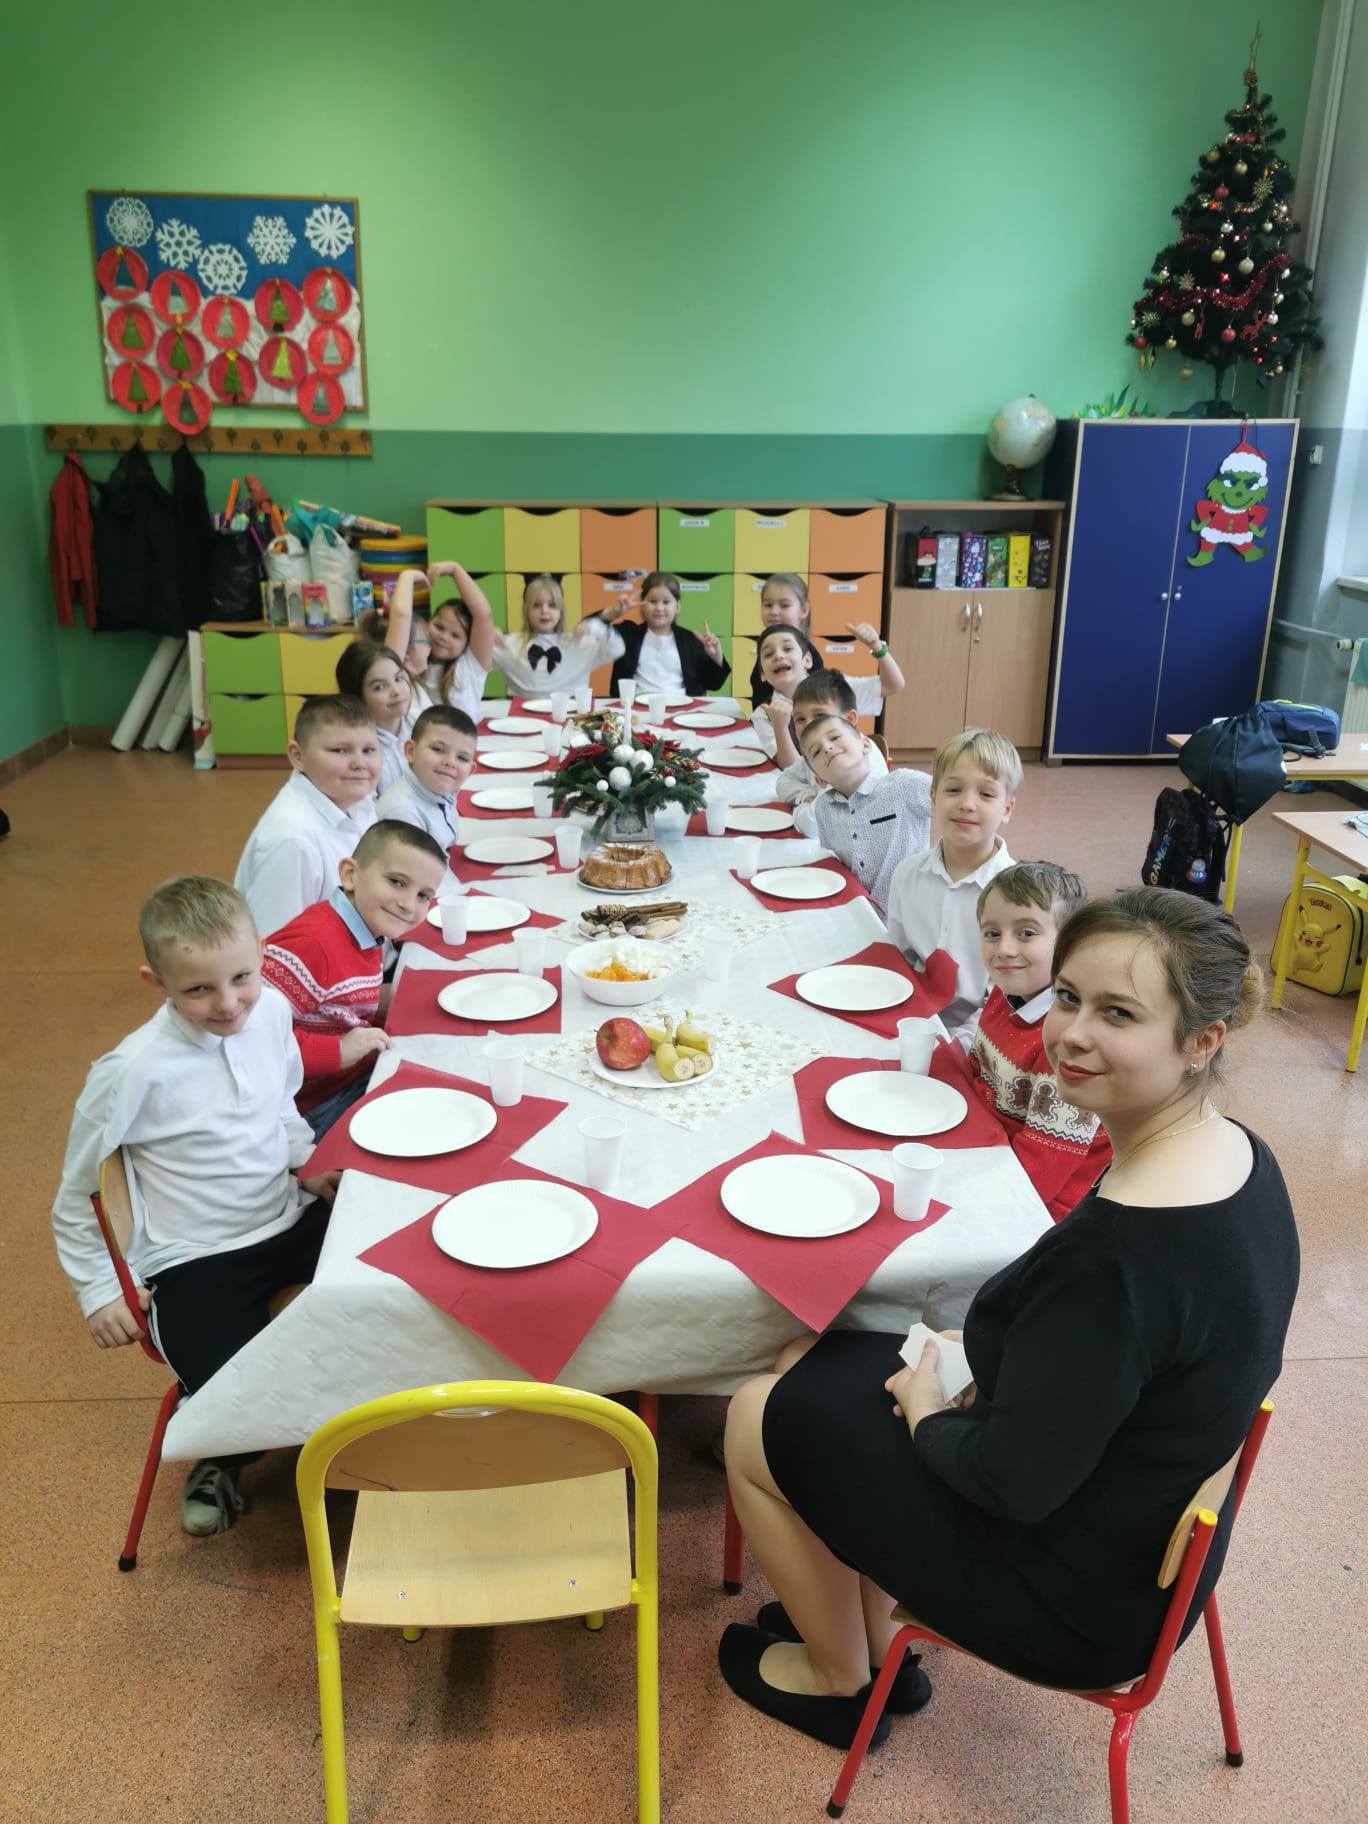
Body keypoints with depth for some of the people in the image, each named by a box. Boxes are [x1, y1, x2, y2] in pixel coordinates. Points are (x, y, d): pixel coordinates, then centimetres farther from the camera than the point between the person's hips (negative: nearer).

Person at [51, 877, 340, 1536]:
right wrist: (97, 1291, 0)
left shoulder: (271, 1010, -6)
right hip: (195, 1259, -4)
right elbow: (75, 1192, -4)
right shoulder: (135, 1070, -20)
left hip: (291, 1221, 5)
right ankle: (221, 1456, 21)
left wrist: (310, 1163, -1)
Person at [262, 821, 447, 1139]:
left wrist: (387, 999, 3)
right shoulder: (311, 944, -26)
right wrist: (337, 1052, -27)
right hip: (317, 1110, -9)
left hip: (362, 1078, 10)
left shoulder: (368, 936, 5)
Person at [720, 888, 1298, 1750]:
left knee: (759, 1418, 7)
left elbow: (1016, 1482, -28)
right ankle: (876, 1635, 32)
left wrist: (928, 1417, -9)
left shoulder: (1114, 1253, -37)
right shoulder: (1239, 1153, -8)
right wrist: (986, 1371, -1)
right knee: (812, 1362, 17)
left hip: (1082, 1607, -8)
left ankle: (841, 1679, 30)